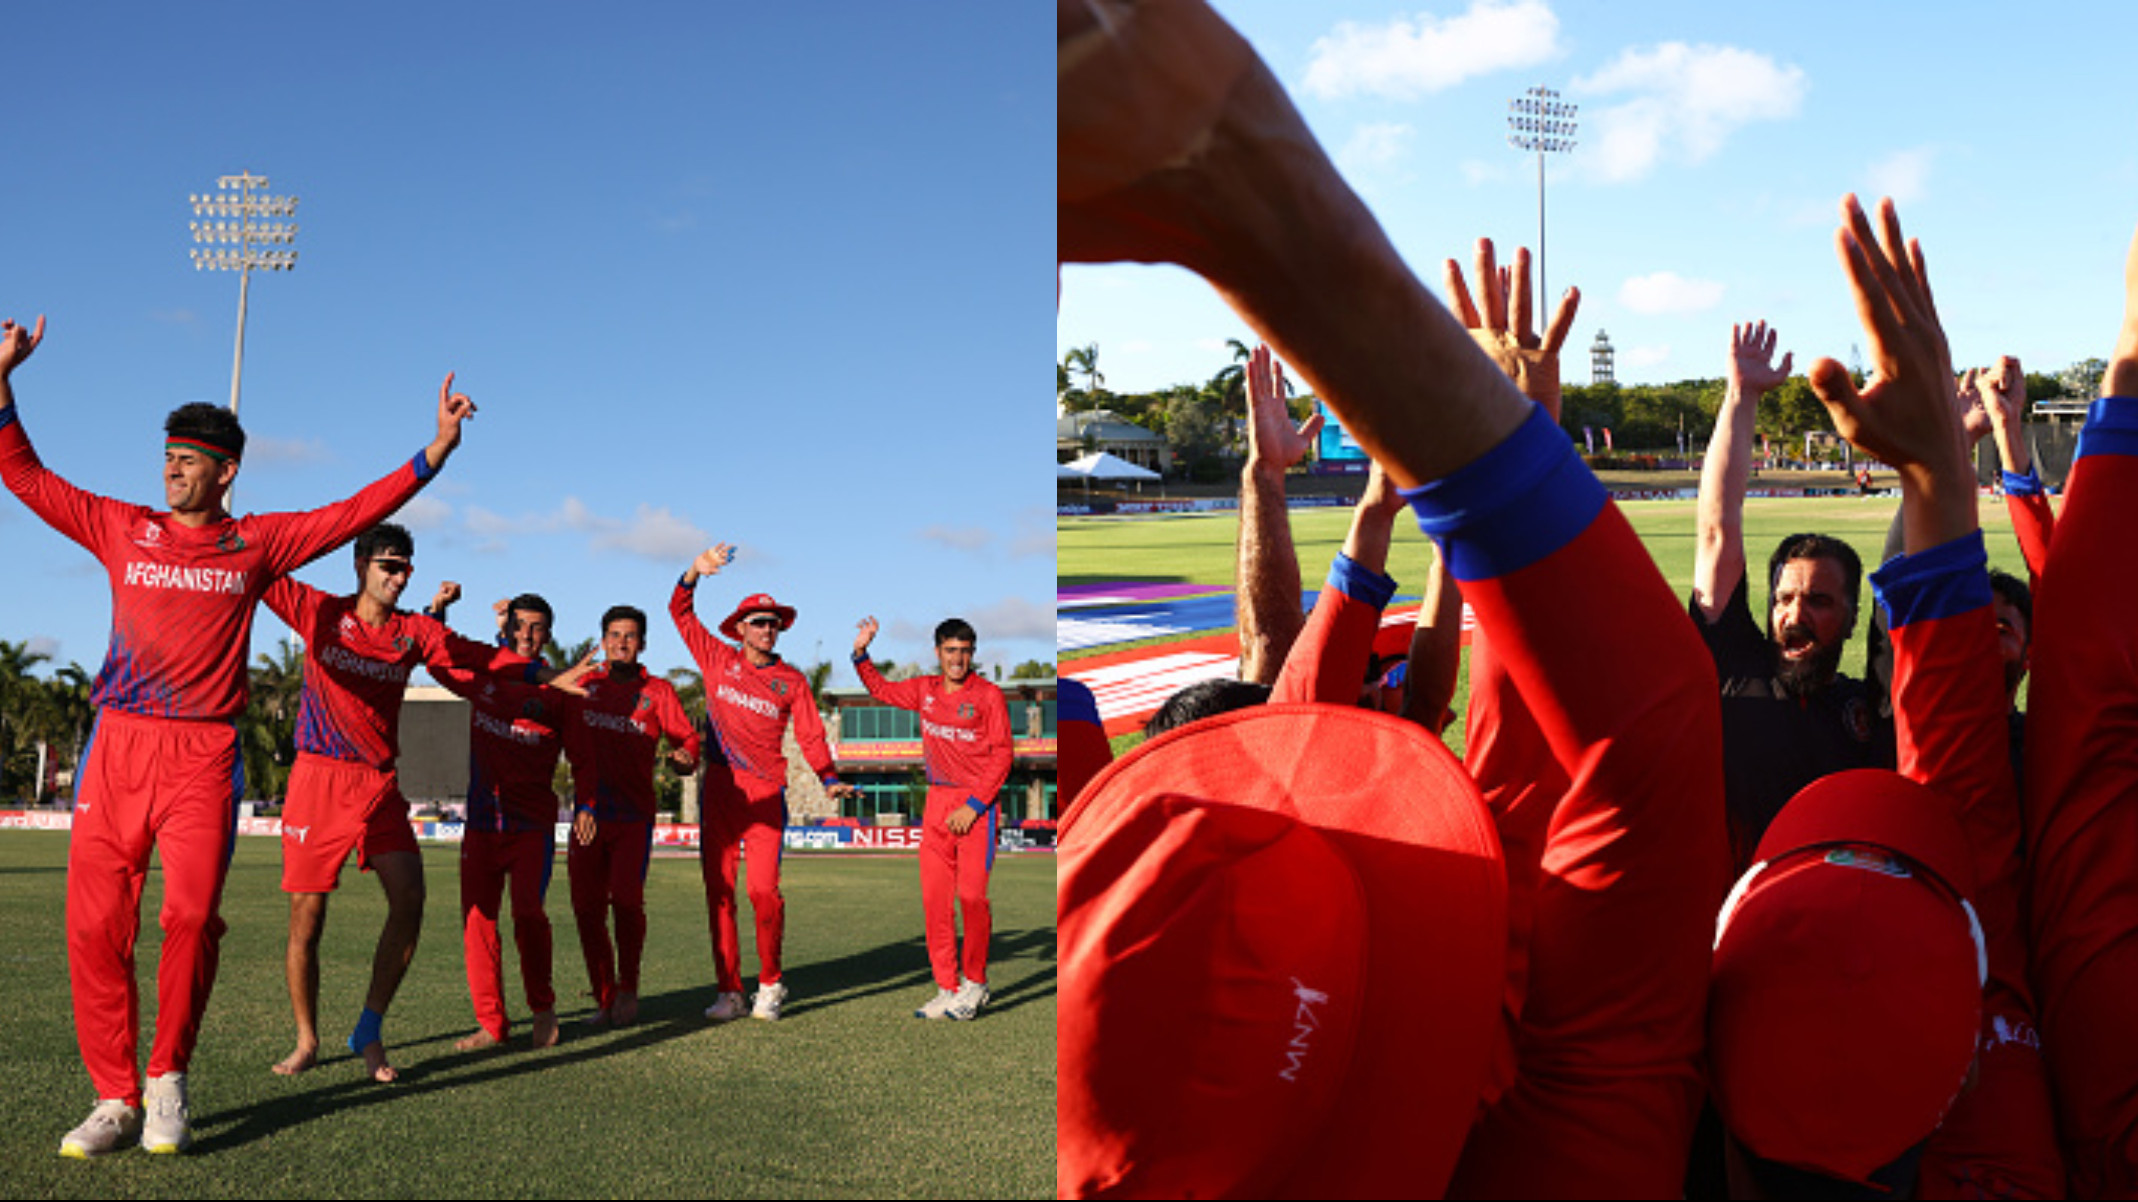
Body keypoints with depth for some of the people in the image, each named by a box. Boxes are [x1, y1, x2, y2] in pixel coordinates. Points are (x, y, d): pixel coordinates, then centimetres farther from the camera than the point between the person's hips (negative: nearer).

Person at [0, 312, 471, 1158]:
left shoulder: (257, 544, 10)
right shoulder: (122, 530, 14)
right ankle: (115, 1100, 7)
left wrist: (437, 449, 5)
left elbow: (358, 512, 10)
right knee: (96, 924, -3)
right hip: (116, 745, 2)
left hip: (204, 754, -2)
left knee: (193, 914, -13)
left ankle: (167, 1081, 7)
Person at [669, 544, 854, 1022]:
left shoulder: (791, 680, 8)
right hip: (720, 789, 1)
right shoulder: (718, 660, 9)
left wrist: (829, 779, -8)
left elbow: (810, 734, 7)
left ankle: (769, 985, 7)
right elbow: (680, 611, 8)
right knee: (719, 890, 0)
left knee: (764, 889, -10)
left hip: (766, 794, -1)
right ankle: (728, 991, 6)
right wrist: (695, 571, -8)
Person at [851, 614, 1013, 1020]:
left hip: (977, 805, -5)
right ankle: (947, 989, 9)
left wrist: (973, 806, -11)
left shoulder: (988, 695, -3)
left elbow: (1002, 755, -6)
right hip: (937, 803, 5)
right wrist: (861, 654, 15)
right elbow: (881, 689, 28)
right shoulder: (925, 690, 12)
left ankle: (974, 983, 9)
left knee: (972, 896, -9)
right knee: (934, 898, 2)